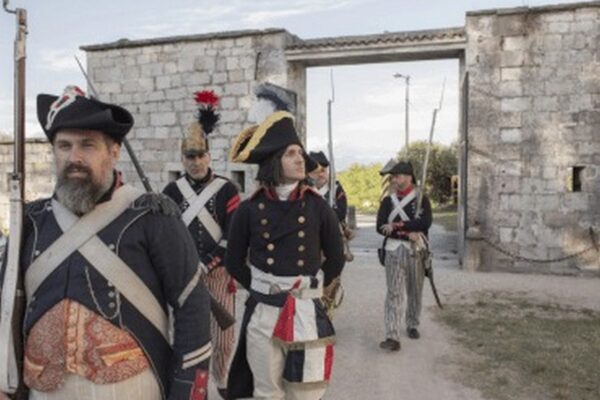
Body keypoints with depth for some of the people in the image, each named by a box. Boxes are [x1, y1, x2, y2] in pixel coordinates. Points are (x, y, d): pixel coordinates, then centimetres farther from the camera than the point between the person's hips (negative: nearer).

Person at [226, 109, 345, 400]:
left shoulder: (317, 206, -2)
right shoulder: (249, 210, -3)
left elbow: (335, 258, 9)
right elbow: (234, 262, 8)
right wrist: (260, 289, 7)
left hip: (307, 312, 0)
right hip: (262, 313, 0)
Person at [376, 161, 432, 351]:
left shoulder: (421, 199, 2)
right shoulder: (387, 201, 6)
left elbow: (425, 223, -16)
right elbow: (380, 227, -6)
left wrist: (397, 226, -19)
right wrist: (407, 233, -17)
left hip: (416, 251, 0)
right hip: (394, 251, 0)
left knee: (415, 292, 14)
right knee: (394, 293, -7)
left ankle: (412, 325, 34)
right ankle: (392, 337, -11)